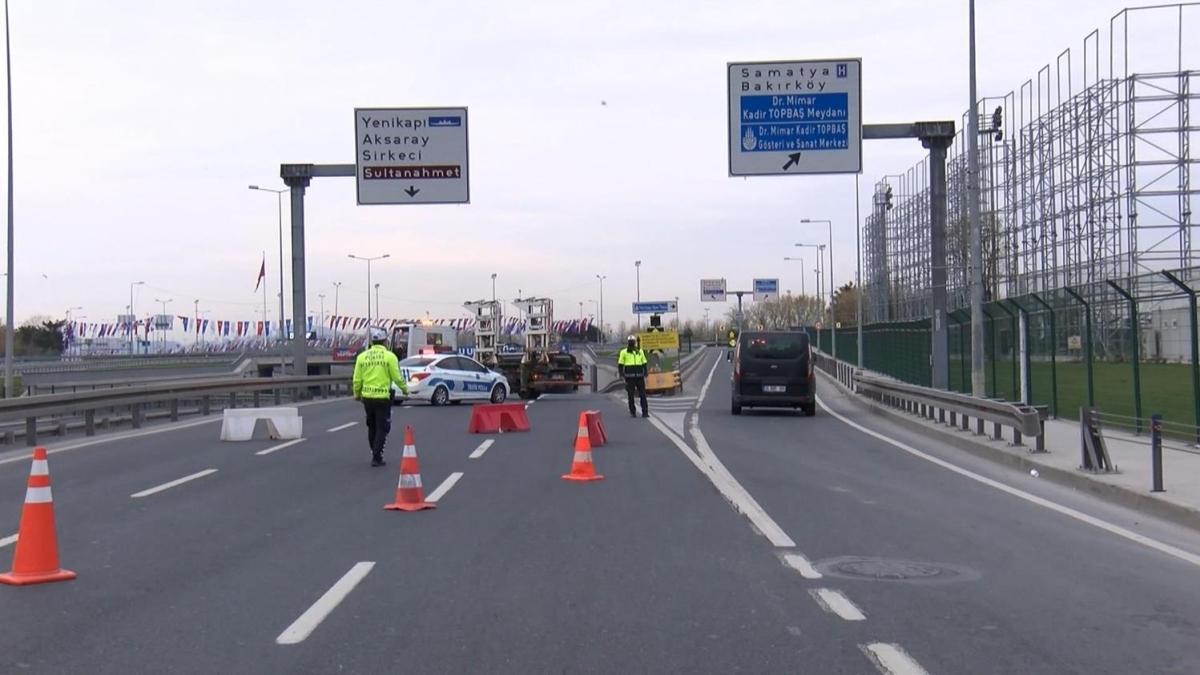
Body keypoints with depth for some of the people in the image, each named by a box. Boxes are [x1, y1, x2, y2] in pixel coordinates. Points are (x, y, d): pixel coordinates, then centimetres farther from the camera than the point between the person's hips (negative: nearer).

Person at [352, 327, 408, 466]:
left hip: (367, 397, 4)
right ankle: (377, 458, -2)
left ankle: (375, 454, 28)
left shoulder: (362, 356, 2)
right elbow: (397, 377, -7)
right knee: (382, 428, 3)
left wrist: (357, 394, 20)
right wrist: (404, 388, 12)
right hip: (383, 397, -4)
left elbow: (357, 379, 4)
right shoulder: (389, 356, -8)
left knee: (372, 427, 18)